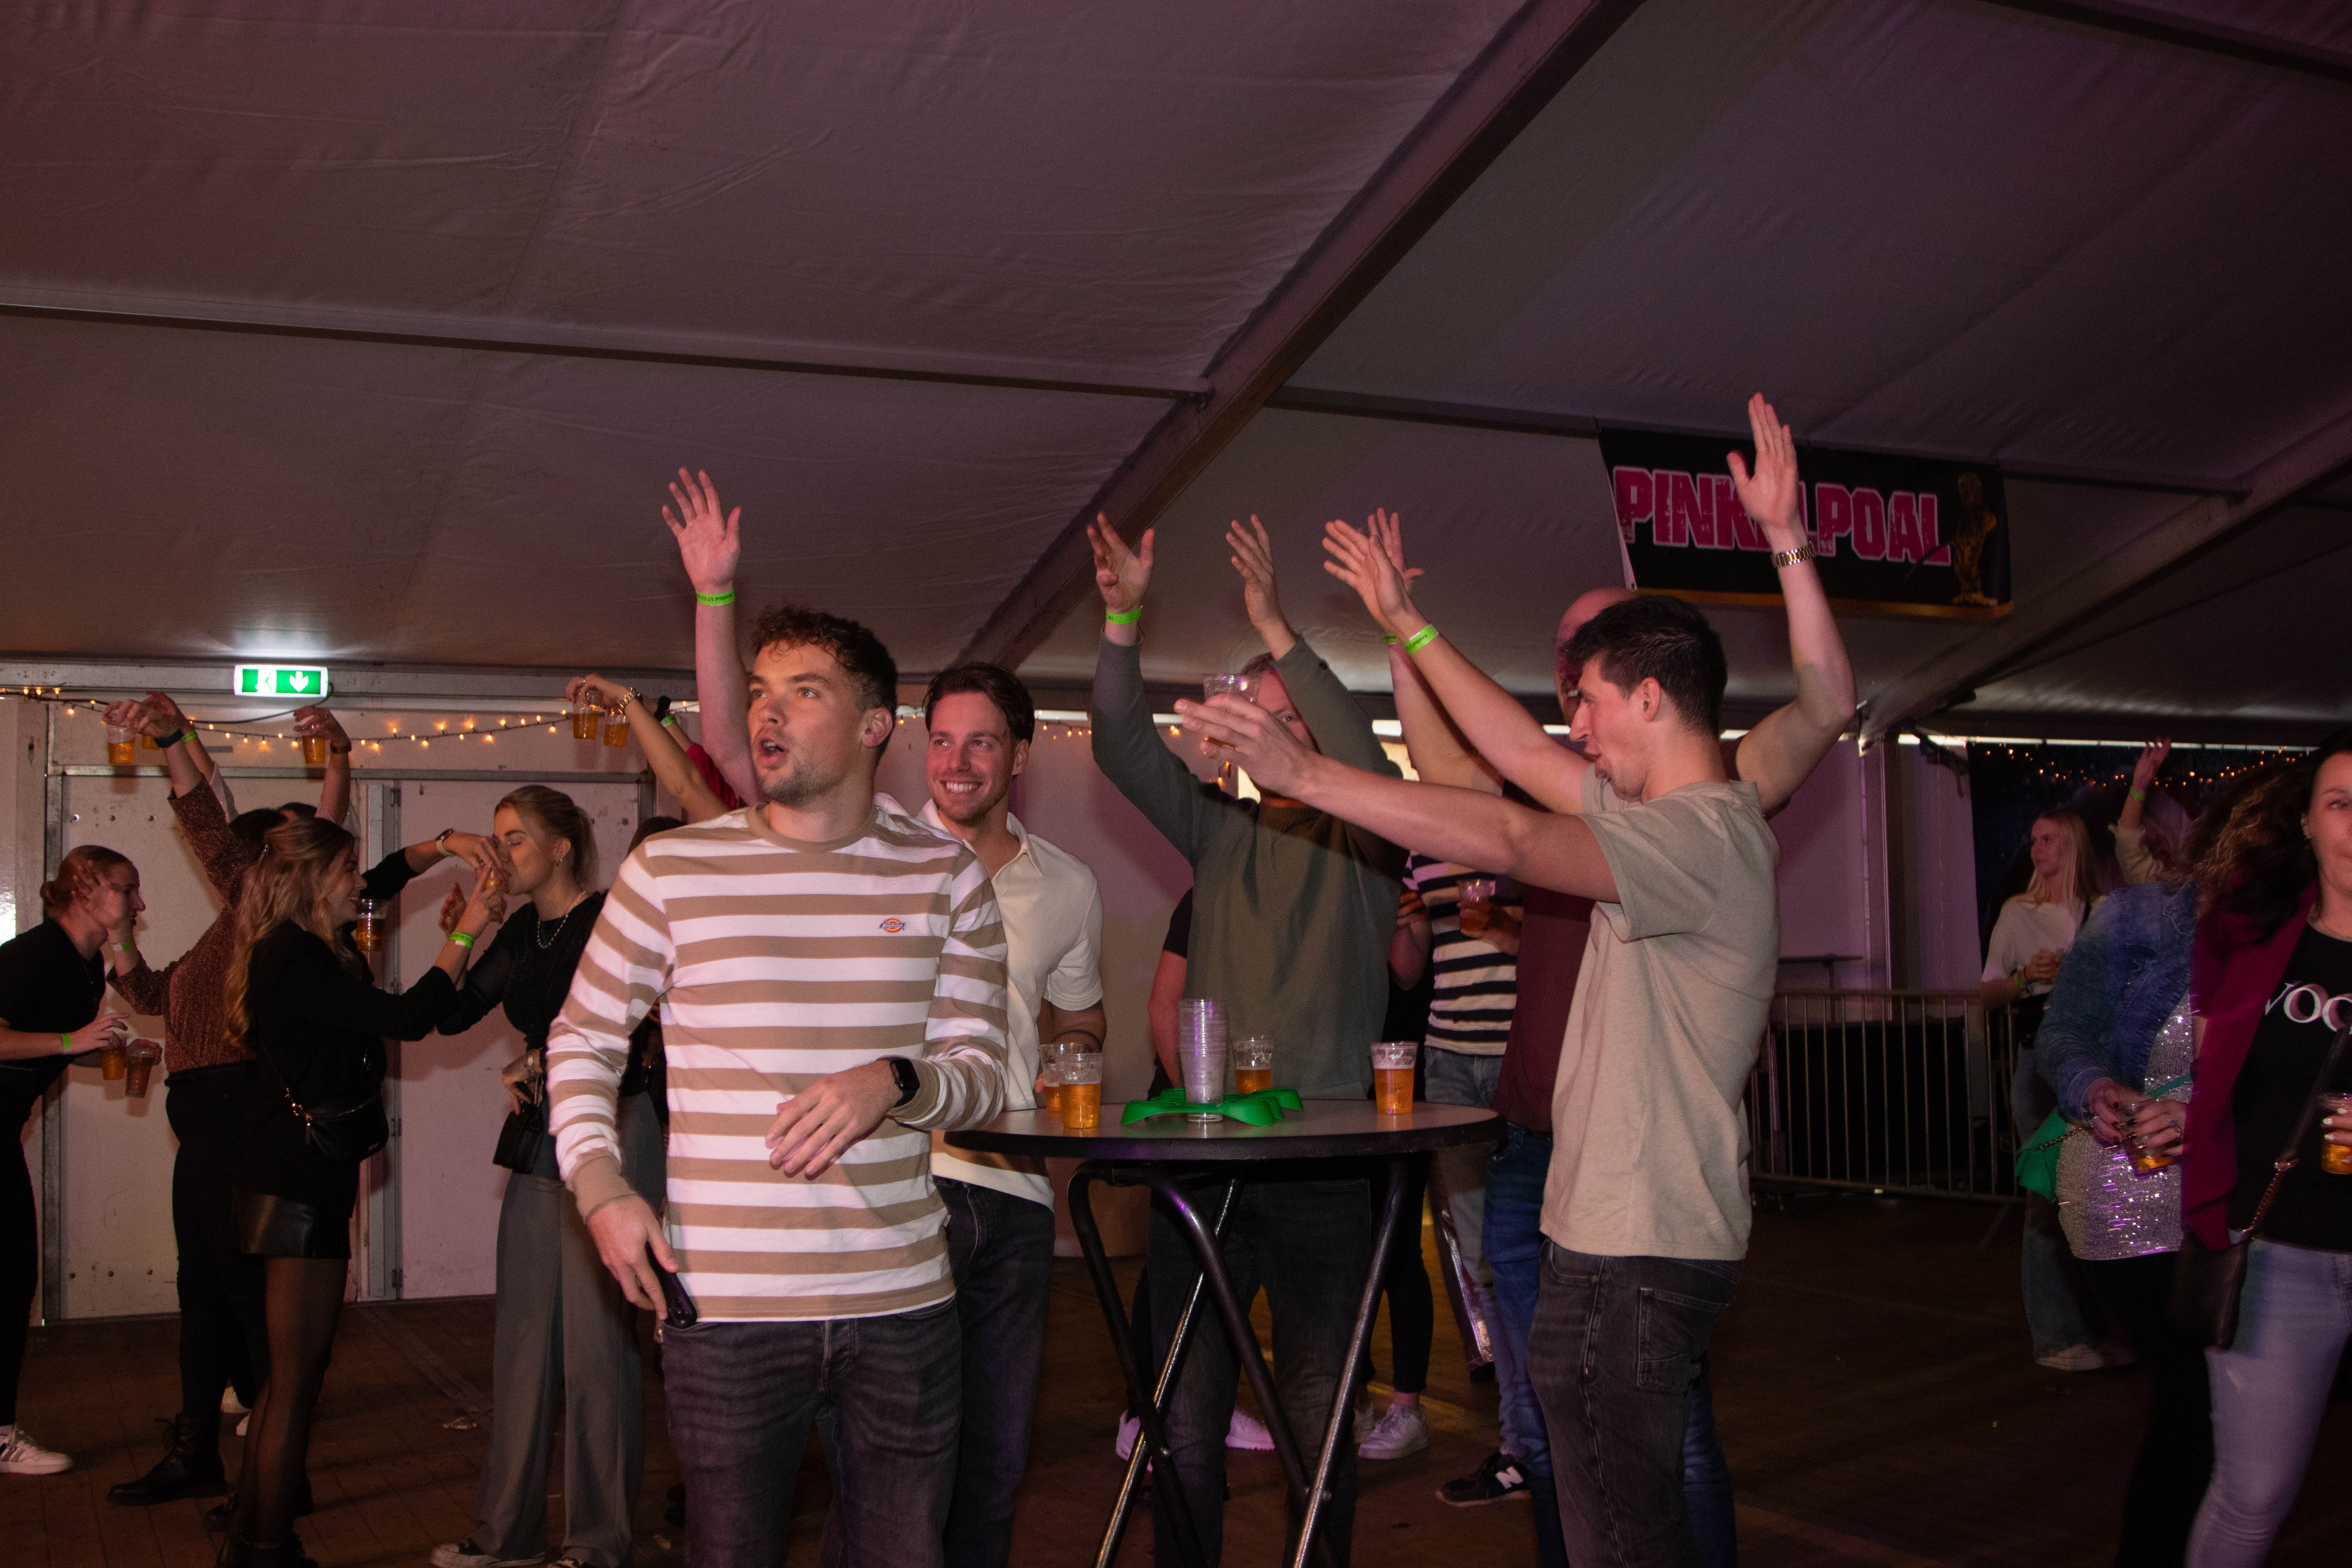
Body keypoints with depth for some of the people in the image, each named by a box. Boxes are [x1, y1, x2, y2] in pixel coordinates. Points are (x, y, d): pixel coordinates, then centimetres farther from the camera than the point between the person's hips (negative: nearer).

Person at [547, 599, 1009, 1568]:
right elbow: (582, 1041, 10)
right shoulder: (668, 869, 1)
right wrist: (600, 1188, -4)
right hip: (724, 1304, -1)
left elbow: (982, 1072, 4)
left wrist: (894, 1082, -17)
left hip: (902, 1303, 2)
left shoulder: (946, 878, 4)